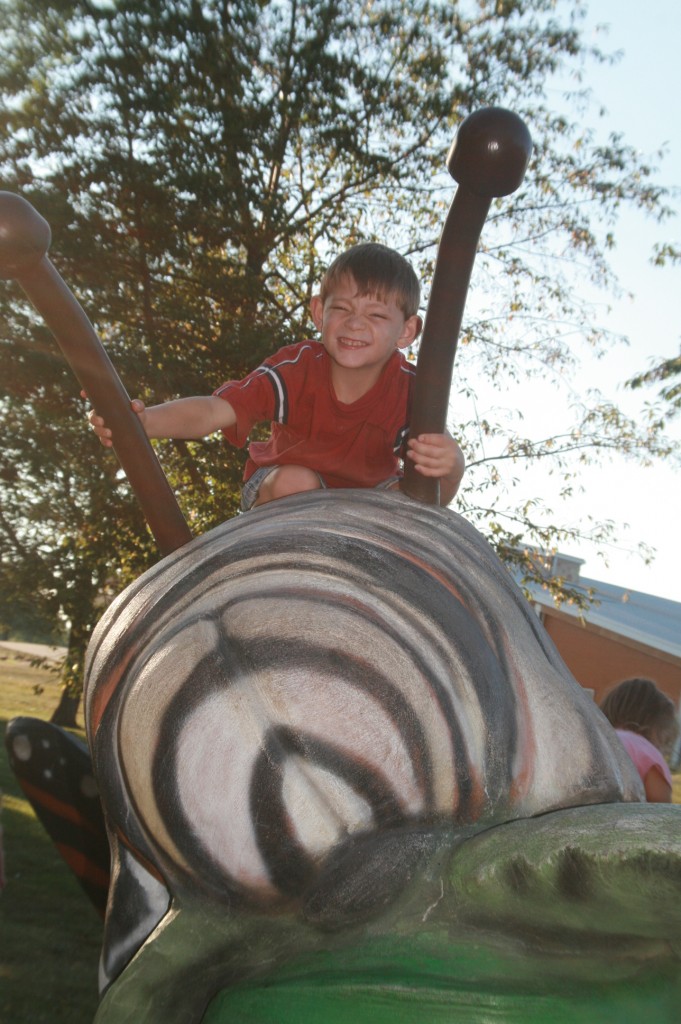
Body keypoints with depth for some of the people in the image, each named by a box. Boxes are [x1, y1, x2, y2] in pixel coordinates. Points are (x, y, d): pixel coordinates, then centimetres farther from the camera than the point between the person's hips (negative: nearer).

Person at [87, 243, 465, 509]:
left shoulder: (409, 392, -24)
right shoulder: (296, 370, -27)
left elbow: (438, 500, -30)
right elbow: (214, 411, -38)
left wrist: (448, 465, -56)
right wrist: (143, 421, -57)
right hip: (285, 493, -1)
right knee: (295, 482, -34)